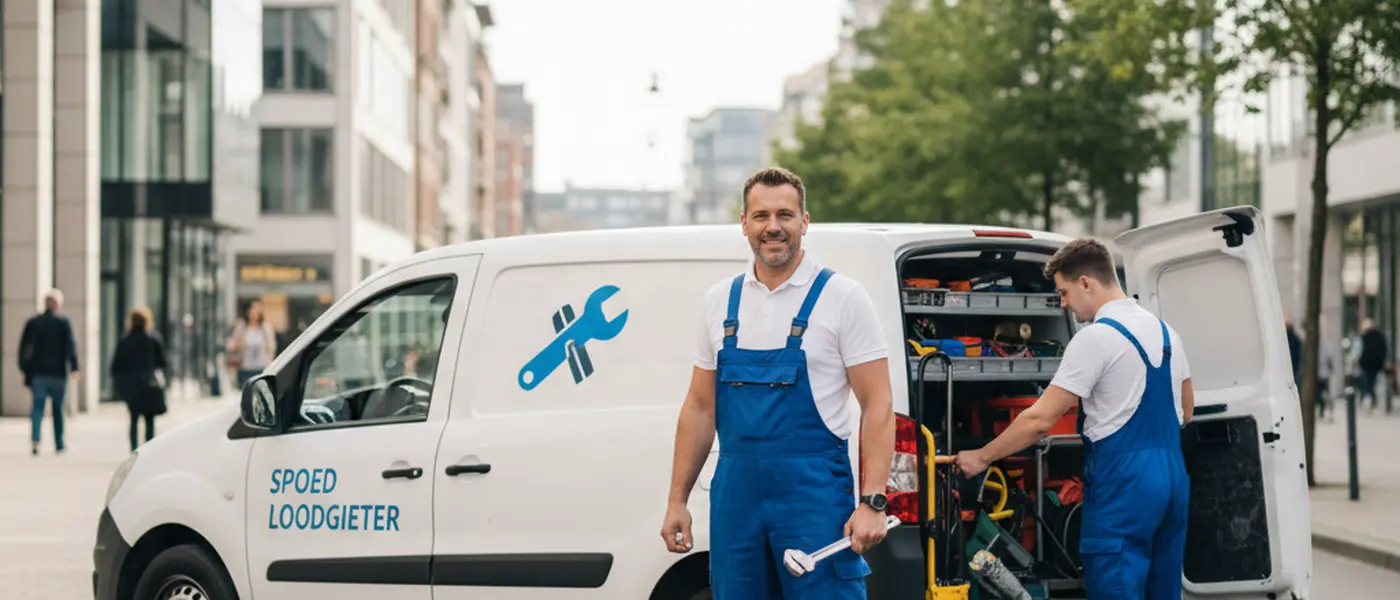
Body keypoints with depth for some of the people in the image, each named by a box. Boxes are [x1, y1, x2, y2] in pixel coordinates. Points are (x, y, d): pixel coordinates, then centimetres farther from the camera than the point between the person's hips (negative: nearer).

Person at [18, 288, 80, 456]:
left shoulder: (33, 322, 3)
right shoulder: (63, 322, -5)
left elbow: (23, 346, 4)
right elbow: (71, 346, -11)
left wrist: (24, 367, 10)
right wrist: (74, 367, -11)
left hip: (38, 373, 1)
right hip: (57, 372, -1)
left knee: (37, 406, 1)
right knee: (58, 408, 10)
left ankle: (35, 440, -20)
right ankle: (59, 445, 15)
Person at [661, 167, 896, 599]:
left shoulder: (841, 296, -3)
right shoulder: (720, 300, 11)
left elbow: (877, 406, -5)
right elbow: (699, 407, 15)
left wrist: (871, 503, -14)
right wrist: (677, 499, 10)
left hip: (815, 494, -5)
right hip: (735, 493, 5)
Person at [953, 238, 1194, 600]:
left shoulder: (1096, 338, -12)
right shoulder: (1164, 331, 13)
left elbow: (1040, 420, -13)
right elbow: (1185, 412, 23)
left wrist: (981, 458, -3)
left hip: (1122, 483, -8)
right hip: (1171, 473, 8)